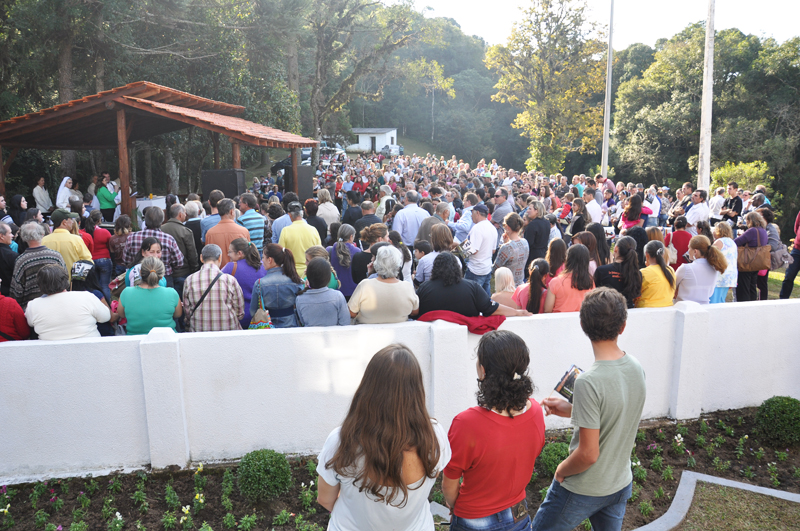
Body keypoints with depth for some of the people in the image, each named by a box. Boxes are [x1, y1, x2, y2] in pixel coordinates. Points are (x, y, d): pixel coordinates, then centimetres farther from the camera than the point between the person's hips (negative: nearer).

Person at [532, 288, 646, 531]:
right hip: (621, 483, 7)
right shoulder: (636, 368, -9)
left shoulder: (589, 381, -31)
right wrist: (570, 409, 6)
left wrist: (561, 470, -8)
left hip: (582, 490, -7)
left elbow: (588, 454, -27)